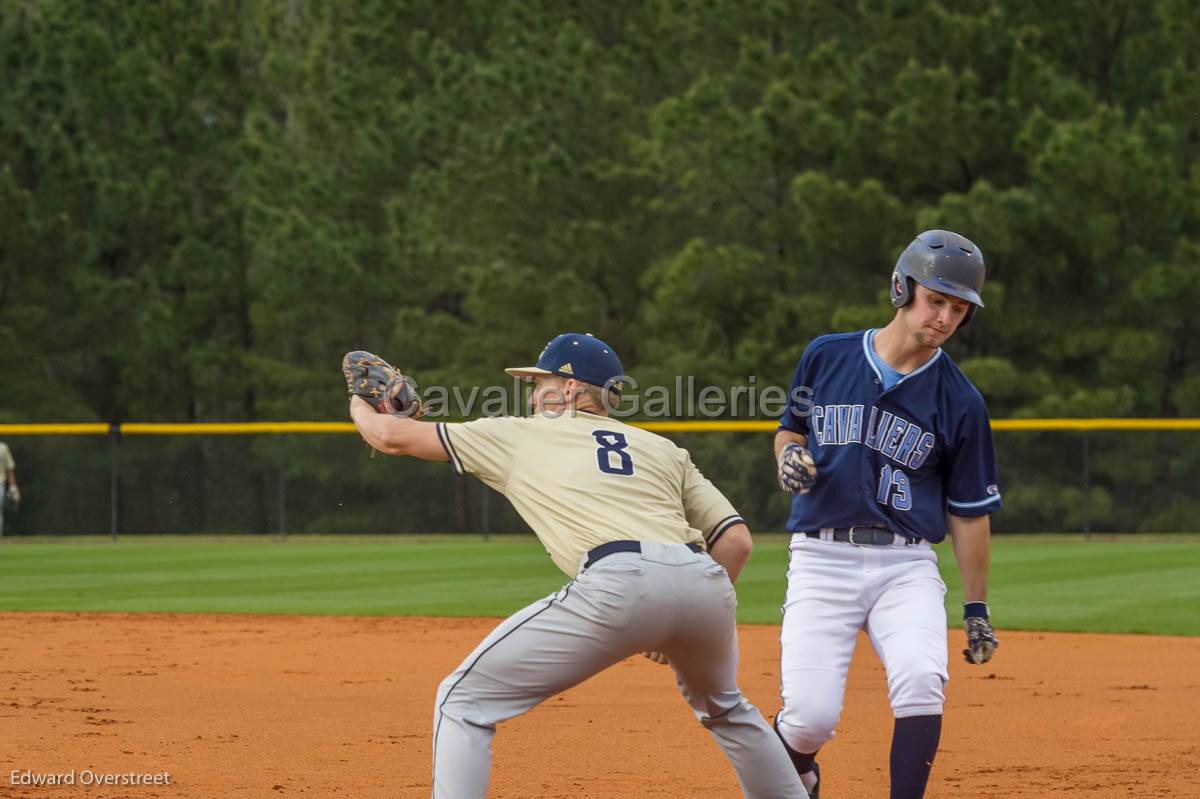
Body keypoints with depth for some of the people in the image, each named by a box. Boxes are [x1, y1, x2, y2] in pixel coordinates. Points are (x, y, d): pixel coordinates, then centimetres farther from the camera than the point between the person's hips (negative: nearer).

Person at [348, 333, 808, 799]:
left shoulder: (519, 435, 23)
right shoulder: (663, 449, 31)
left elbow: (393, 437, 30)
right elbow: (736, 540, 21)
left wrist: (361, 409, 53)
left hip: (618, 585, -5)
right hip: (705, 583, 5)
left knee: (462, 702, 7)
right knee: (723, 707, 36)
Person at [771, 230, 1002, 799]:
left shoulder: (960, 403, 2)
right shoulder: (826, 357, 4)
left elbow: (969, 512, 8)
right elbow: (789, 430, 20)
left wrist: (976, 610, 7)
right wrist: (789, 457, -5)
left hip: (906, 565, 0)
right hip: (822, 558, 0)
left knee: (922, 681, -28)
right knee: (811, 715, -12)